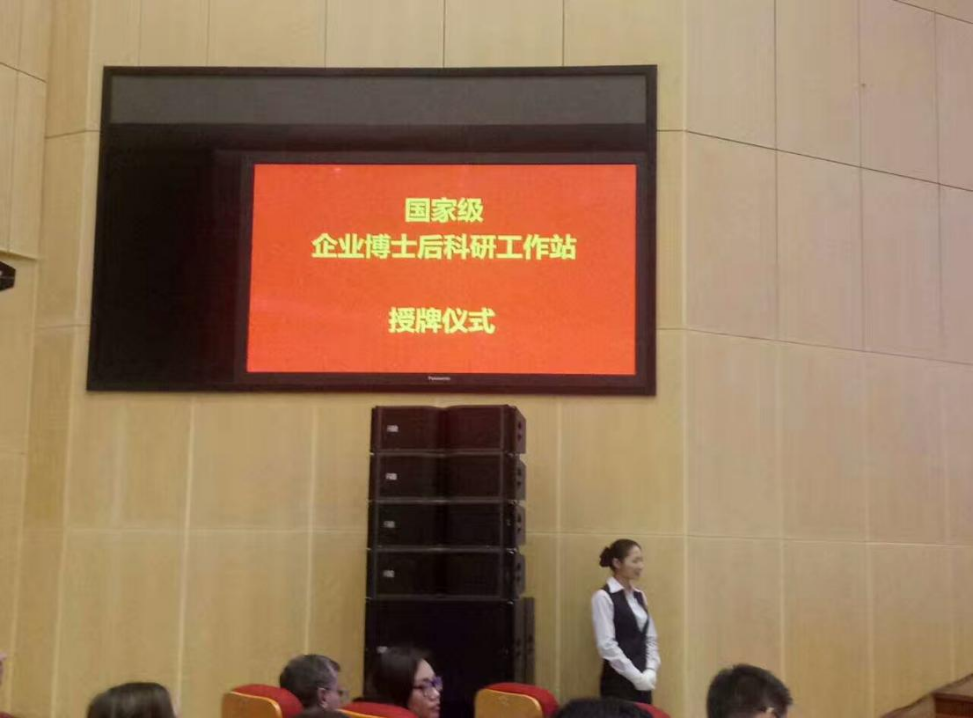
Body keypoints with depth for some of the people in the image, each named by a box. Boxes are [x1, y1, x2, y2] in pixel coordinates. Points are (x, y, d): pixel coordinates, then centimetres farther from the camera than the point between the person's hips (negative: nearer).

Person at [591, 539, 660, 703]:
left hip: (643, 681, 7)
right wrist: (636, 676, -14)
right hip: (618, 680, -7)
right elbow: (607, 645, -15)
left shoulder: (639, 596, 13)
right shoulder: (604, 597, -9)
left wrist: (651, 672, -2)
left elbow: (651, 638, 13)